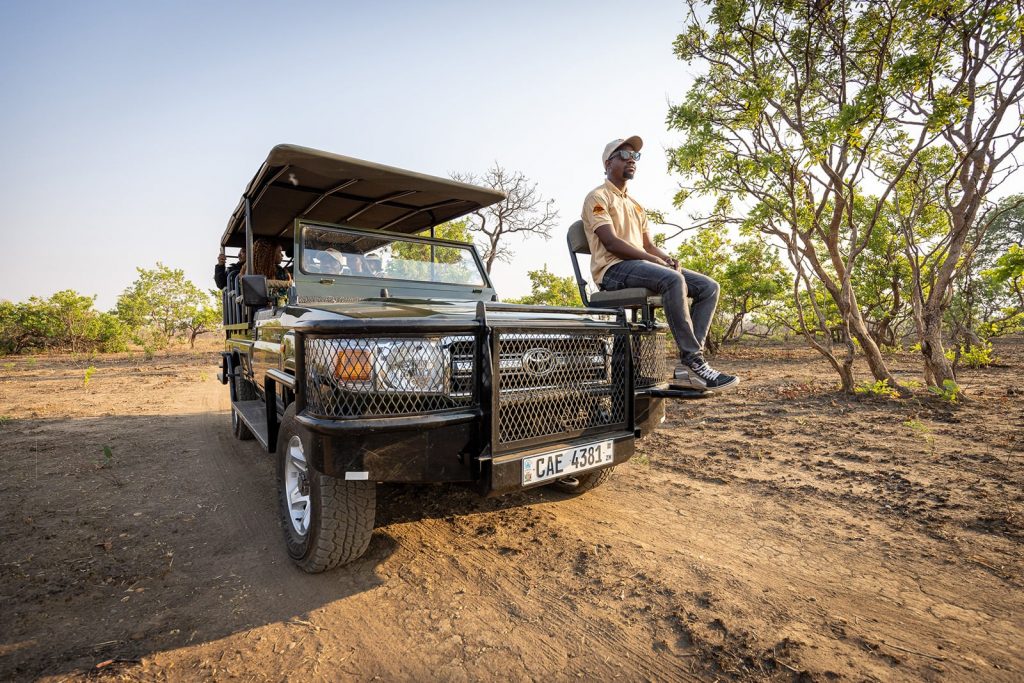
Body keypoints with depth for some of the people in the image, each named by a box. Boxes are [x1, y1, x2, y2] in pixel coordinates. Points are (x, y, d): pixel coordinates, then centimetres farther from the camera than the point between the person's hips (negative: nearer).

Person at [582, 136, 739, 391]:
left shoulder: (635, 204, 29)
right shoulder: (598, 197, 2)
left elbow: (648, 244, 22)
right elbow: (611, 242, -13)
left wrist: (668, 259, -2)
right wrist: (655, 260, -17)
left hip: (643, 265, 9)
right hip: (614, 269, -8)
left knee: (709, 287, -6)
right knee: (673, 280, -36)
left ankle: (689, 362, -17)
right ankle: (694, 361, -31)